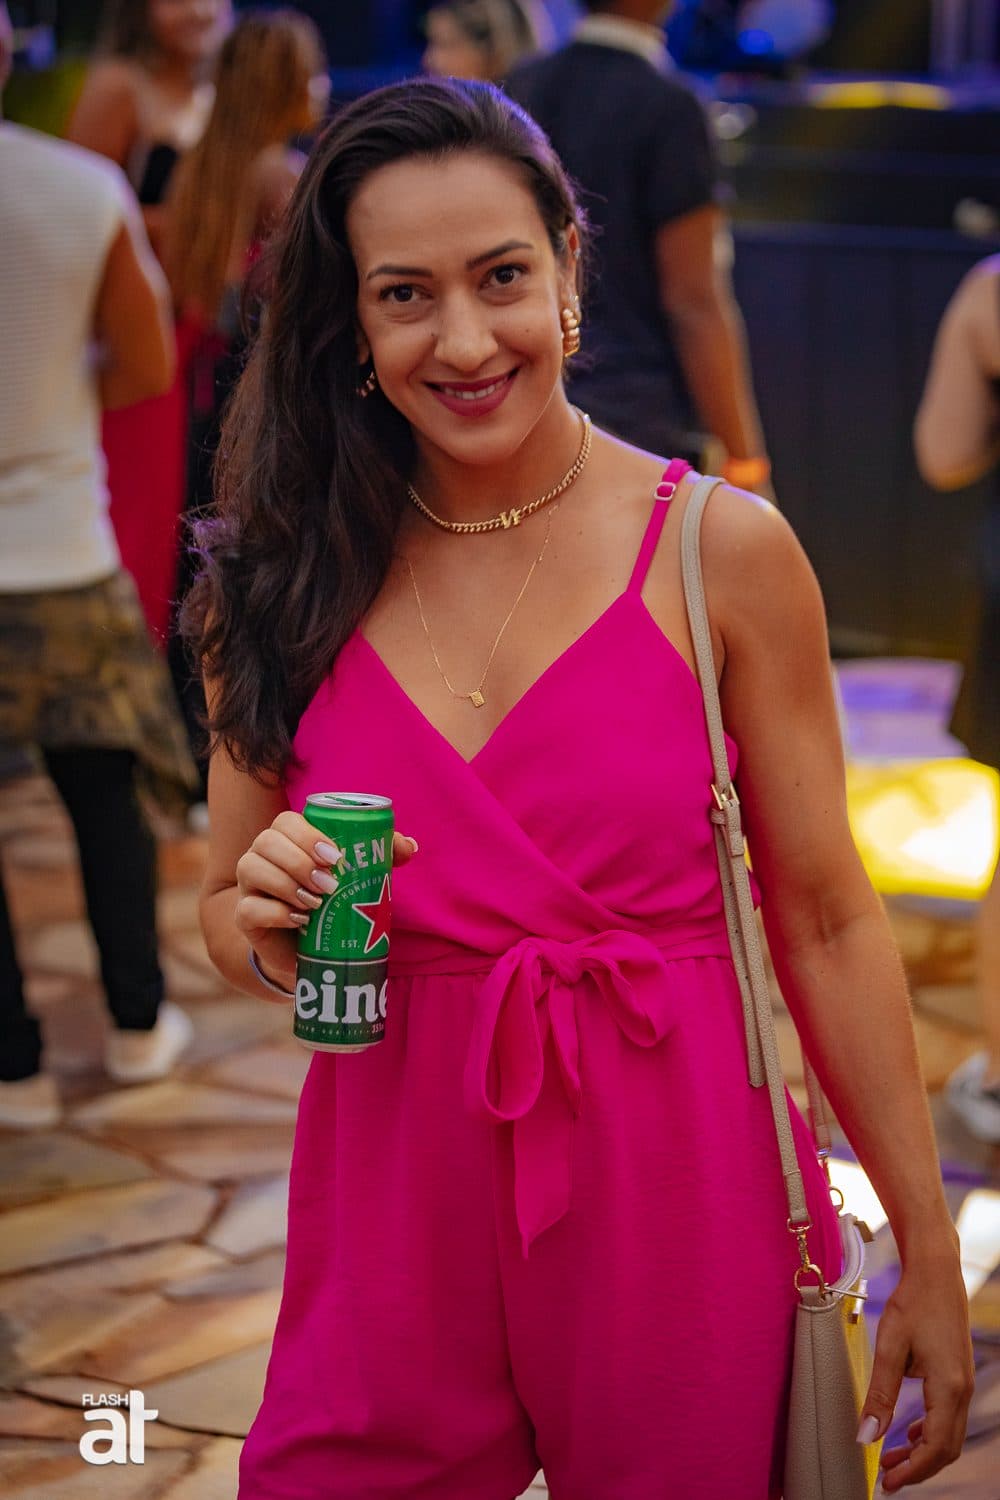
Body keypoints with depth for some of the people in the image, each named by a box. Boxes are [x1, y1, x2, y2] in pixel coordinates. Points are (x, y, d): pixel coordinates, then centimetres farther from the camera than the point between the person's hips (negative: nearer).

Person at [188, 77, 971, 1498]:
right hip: (397, 1207, 2)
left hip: (678, 1198, -2)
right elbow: (226, 909, 11)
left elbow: (826, 920, -1)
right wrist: (268, 926, -13)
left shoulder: (726, 553, -5)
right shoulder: (290, 576, 1)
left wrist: (932, 1256, 0)